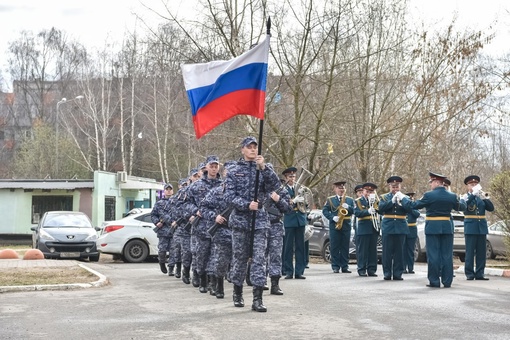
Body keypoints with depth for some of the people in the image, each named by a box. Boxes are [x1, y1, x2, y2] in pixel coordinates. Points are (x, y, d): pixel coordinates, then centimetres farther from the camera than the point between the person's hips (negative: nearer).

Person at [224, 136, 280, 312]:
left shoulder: (263, 168, 8)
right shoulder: (234, 171, 5)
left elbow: (275, 185, -9)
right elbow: (229, 196, -3)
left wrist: (264, 167, -21)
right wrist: (247, 205, -18)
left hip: (260, 220, 0)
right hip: (240, 220, 0)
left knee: (259, 258, -8)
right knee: (239, 257, 7)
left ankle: (257, 299, -9)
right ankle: (237, 293, 24)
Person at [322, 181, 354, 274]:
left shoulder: (350, 199, 14)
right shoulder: (330, 199, 8)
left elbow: (354, 210, 6)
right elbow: (325, 210, 0)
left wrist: (348, 207, -14)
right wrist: (332, 217, -14)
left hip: (346, 225, 2)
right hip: (334, 225, -2)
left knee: (345, 247, 3)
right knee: (334, 246, -2)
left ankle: (344, 266, 8)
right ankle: (335, 266, 2)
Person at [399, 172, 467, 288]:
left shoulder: (429, 195, -10)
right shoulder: (452, 196, 2)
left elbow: (413, 205, -5)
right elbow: (461, 207, 18)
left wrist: (403, 198, 12)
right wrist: (462, 200, 41)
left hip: (432, 228, -3)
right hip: (447, 228, 3)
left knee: (433, 255, 1)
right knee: (447, 255, 7)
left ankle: (434, 281, 2)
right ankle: (447, 281, 9)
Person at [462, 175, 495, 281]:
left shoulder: (481, 197, 14)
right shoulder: (466, 197, 3)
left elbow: (491, 208, 2)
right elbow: (464, 204, -21)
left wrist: (485, 197, -13)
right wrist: (474, 194, -30)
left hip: (482, 227, 4)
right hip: (471, 227, -4)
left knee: (481, 252, 3)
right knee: (470, 251, -4)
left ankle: (479, 274, 8)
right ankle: (469, 274, 0)